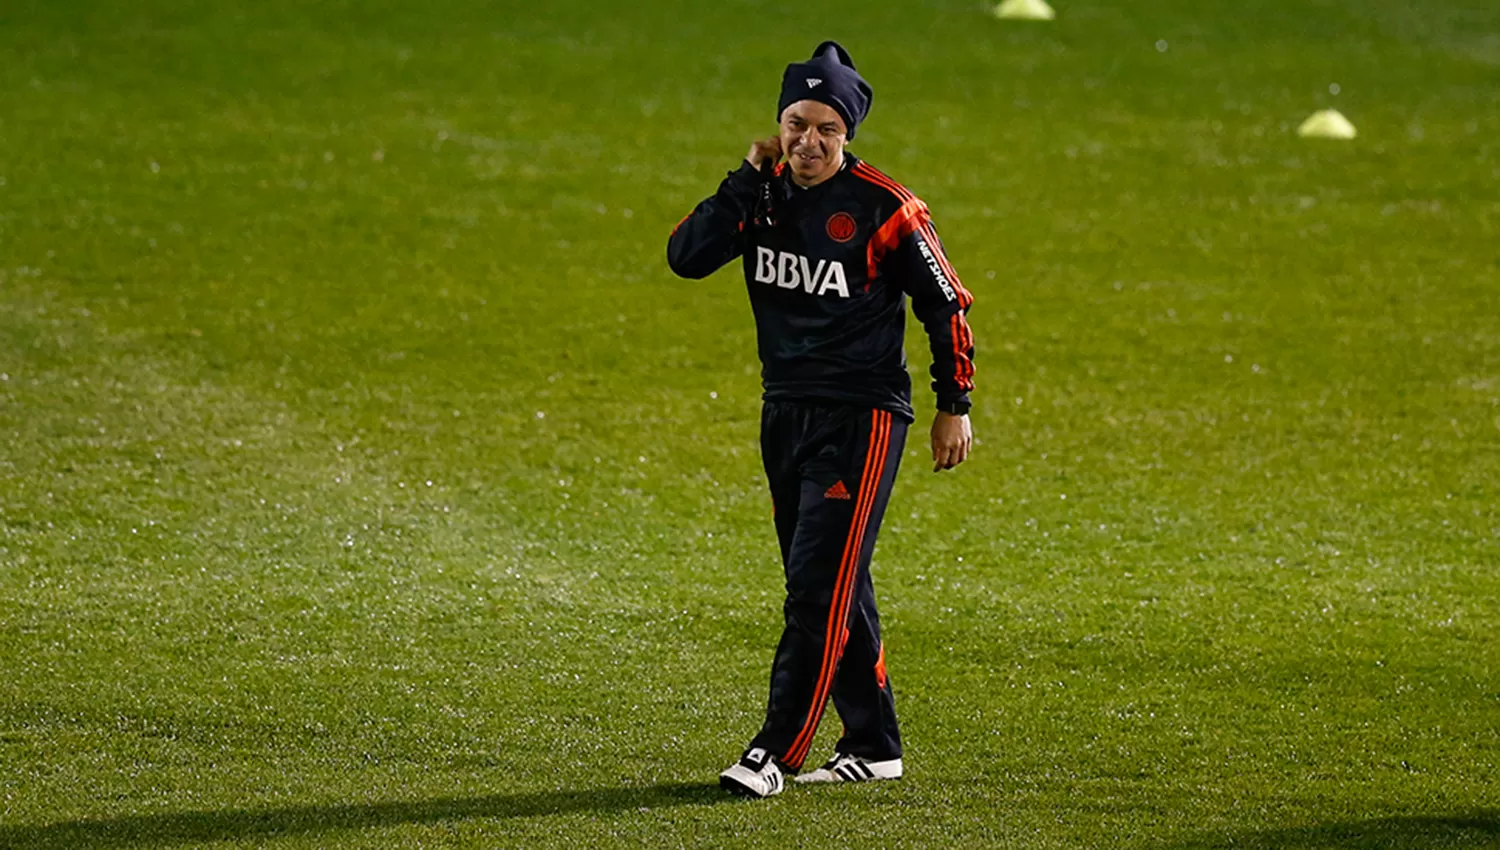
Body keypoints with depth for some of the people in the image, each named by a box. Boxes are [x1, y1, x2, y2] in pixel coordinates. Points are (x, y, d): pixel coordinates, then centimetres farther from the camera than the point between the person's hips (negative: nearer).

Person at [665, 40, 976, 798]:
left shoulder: (883, 208, -12)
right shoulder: (765, 194, 3)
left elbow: (944, 305, -4)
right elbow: (686, 257, -9)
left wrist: (954, 408, -1)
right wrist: (748, 176, -13)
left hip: (861, 419, -6)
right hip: (785, 414, 6)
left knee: (821, 586, -11)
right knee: (830, 591, 12)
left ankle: (776, 751, -10)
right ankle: (872, 745, 22)